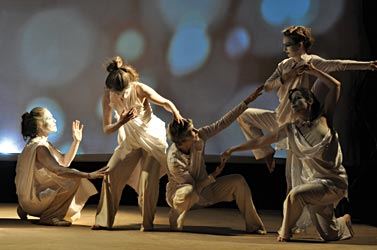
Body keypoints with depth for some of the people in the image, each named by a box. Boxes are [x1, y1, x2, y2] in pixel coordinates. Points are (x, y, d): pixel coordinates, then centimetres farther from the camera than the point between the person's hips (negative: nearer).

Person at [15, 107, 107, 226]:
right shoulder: (39, 147, -21)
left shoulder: (44, 143, 12)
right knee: (74, 180, -19)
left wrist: (76, 141, 6)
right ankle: (49, 217, -10)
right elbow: (59, 171, -32)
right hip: (32, 199, -10)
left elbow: (65, 162, 15)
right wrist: (89, 175, -35)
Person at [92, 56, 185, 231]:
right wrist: (121, 122, -34)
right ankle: (104, 220, 4)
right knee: (111, 175, -6)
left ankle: (147, 223, 4)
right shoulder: (108, 96, -18)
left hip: (152, 137, -3)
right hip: (129, 141, 3)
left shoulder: (140, 89, -26)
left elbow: (165, 103, -12)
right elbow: (106, 129, -14)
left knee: (148, 180, -11)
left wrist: (176, 114, -32)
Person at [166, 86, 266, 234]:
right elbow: (194, 187, -24)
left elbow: (222, 123, -14)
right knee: (188, 193, -43)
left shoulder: (199, 137, -16)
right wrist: (214, 175, -25)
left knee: (238, 181, -9)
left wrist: (247, 102, -17)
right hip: (180, 194, -6)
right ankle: (175, 220, -10)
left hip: (204, 189, 6)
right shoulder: (174, 160, -30)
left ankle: (253, 225, -2)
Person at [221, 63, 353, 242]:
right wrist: (232, 150, 11)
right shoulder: (290, 130, 9)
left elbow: (335, 86, -3)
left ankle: (285, 232, -3)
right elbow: (261, 141, 12)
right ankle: (345, 221, 39)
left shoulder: (323, 119, 0)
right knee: (330, 235, 4)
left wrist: (313, 71, 4)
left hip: (333, 182, -4)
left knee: (295, 195, -29)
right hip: (312, 183, 5)